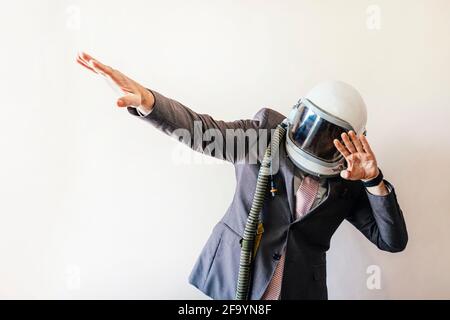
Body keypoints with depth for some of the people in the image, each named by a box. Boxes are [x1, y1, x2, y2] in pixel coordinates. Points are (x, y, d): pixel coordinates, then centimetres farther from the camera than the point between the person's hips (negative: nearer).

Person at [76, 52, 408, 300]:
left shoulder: (347, 183, -1)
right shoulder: (266, 132, -5)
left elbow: (393, 241, -1)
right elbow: (200, 129, -12)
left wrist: (373, 181, -15)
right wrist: (146, 99, -28)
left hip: (298, 290, 1)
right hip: (231, 281, -1)